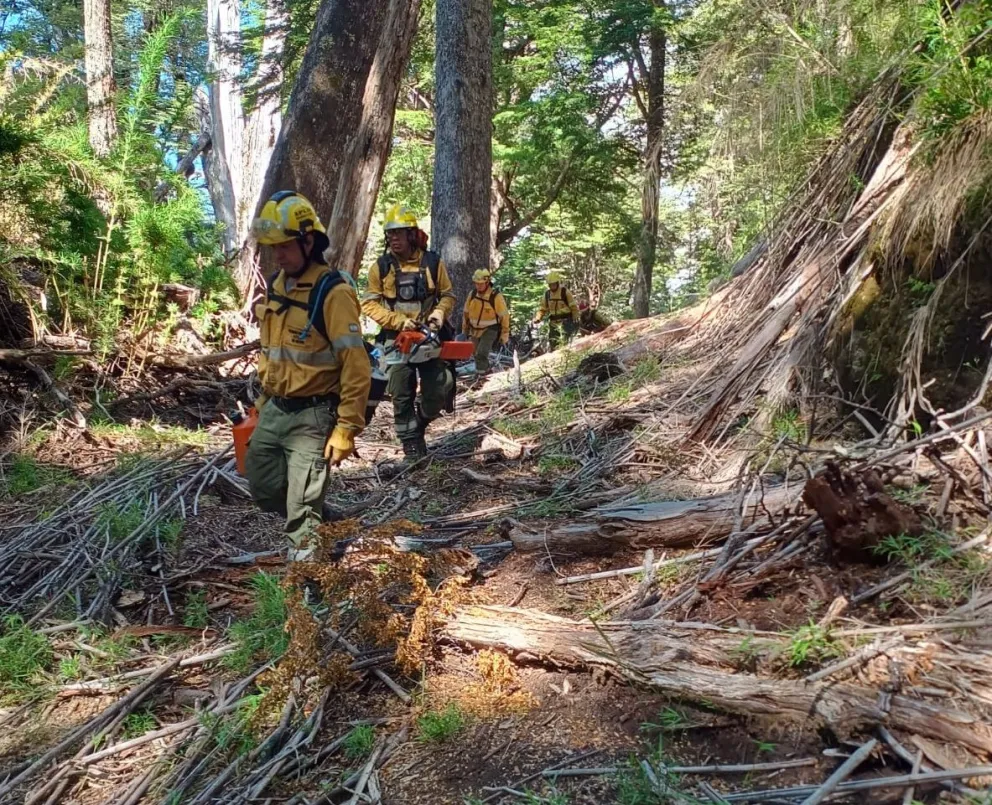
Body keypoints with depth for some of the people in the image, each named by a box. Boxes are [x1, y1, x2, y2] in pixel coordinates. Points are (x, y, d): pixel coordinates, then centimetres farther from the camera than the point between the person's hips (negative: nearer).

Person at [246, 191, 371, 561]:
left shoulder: (334, 293, -18)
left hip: (311, 417, -8)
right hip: (273, 412, 8)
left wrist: (346, 429, -21)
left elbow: (356, 368, -20)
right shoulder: (275, 286, 7)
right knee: (264, 489, 18)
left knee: (301, 509, -1)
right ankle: (323, 523, 38)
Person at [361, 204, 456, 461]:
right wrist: (399, 321, -15)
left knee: (439, 392, -2)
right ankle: (413, 449, 10)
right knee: (402, 397, 0)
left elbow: (448, 295, 8)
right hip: (397, 338, 0)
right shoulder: (381, 267, -2)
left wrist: (439, 313, -12)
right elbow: (369, 304, -4)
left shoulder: (432, 262, 1)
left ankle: (419, 424, 28)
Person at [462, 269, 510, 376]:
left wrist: (505, 334, -6)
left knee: (481, 353, -20)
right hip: (475, 330, 5)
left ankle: (480, 373, -7)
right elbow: (466, 312, 8)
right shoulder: (472, 294, -5)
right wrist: (465, 330, 14)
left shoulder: (496, 297, -19)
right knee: (477, 354, 17)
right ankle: (485, 369, 40)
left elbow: (504, 316, -11)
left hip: (490, 330, -5)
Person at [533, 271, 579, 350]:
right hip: (553, 322, 6)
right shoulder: (547, 294, 9)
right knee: (552, 344, 7)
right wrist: (538, 318, -2)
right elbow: (543, 308, 15)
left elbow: (574, 307, -2)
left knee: (562, 343, -21)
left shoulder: (565, 292, -6)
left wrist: (575, 320, -6)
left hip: (565, 321, -6)